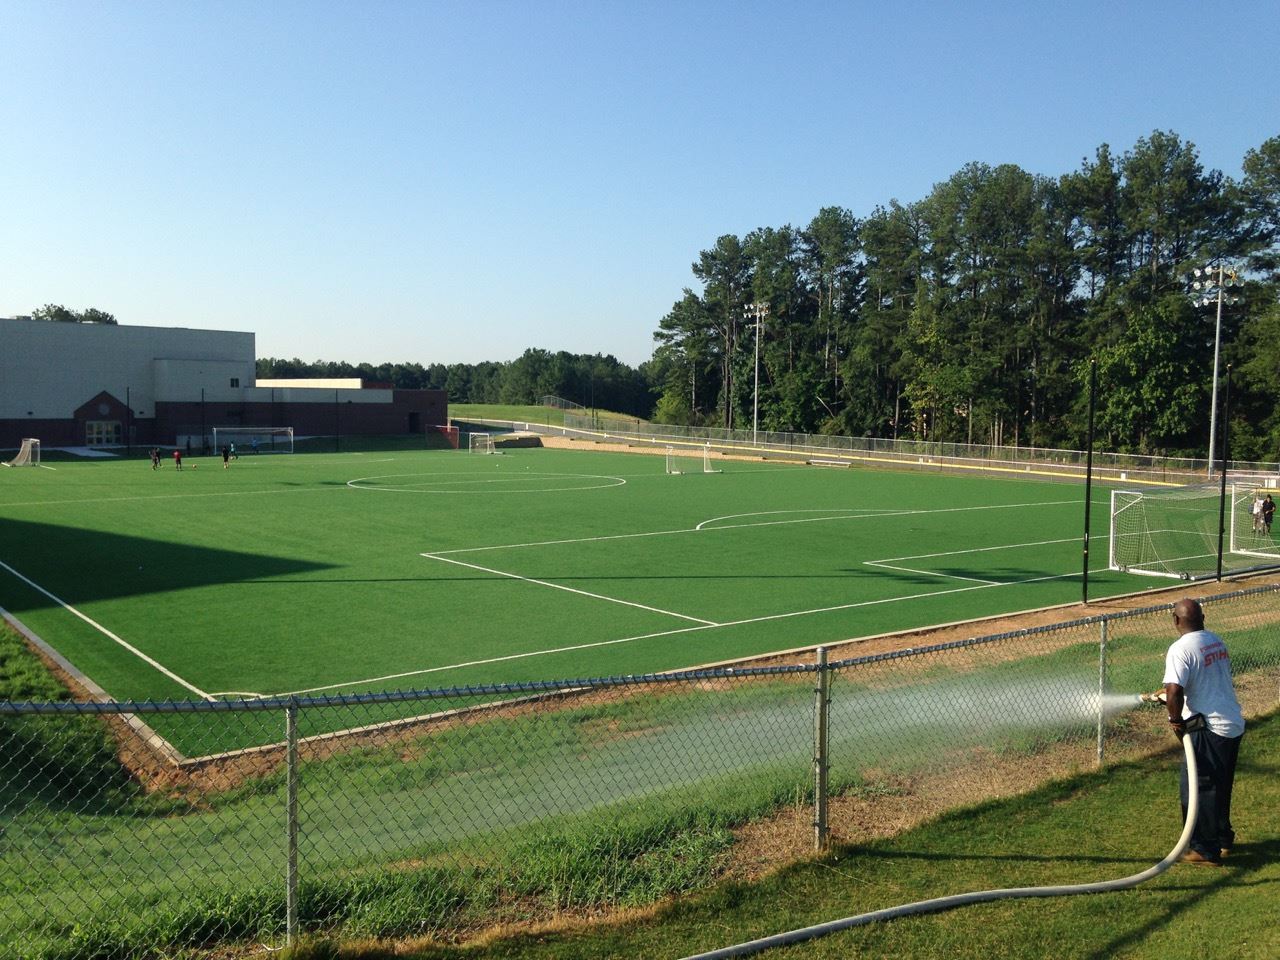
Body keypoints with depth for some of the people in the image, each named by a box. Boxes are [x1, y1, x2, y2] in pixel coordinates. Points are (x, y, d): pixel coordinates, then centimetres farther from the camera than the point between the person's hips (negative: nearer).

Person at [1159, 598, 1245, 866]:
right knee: (1221, 788, 22)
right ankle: (1223, 838, 36)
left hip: (1210, 729, -8)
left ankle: (1206, 851, 11)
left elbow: (1174, 692, -29)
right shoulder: (1216, 641, 8)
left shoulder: (1180, 649, -18)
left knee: (1199, 790, 4)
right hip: (1235, 724, 9)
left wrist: (1176, 720, -12)